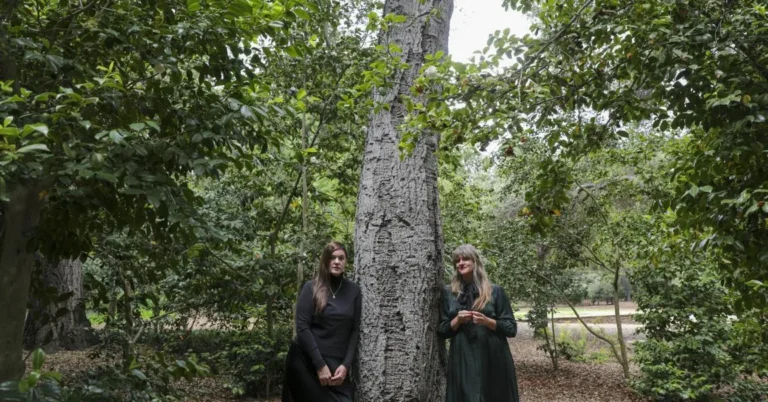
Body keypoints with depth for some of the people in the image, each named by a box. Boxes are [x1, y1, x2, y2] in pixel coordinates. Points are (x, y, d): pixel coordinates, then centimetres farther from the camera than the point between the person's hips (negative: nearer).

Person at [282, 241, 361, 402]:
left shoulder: (353, 290, 5)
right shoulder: (311, 288, -3)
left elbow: (355, 330, 4)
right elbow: (302, 327, -9)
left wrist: (346, 365, -6)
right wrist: (320, 365, -13)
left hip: (337, 363, 2)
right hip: (306, 361, -2)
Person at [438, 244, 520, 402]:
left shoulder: (495, 291, 3)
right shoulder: (448, 293, 8)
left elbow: (511, 328, 2)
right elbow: (441, 331, 8)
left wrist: (487, 321, -14)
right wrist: (457, 321, -11)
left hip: (493, 360, -1)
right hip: (462, 361, 1)